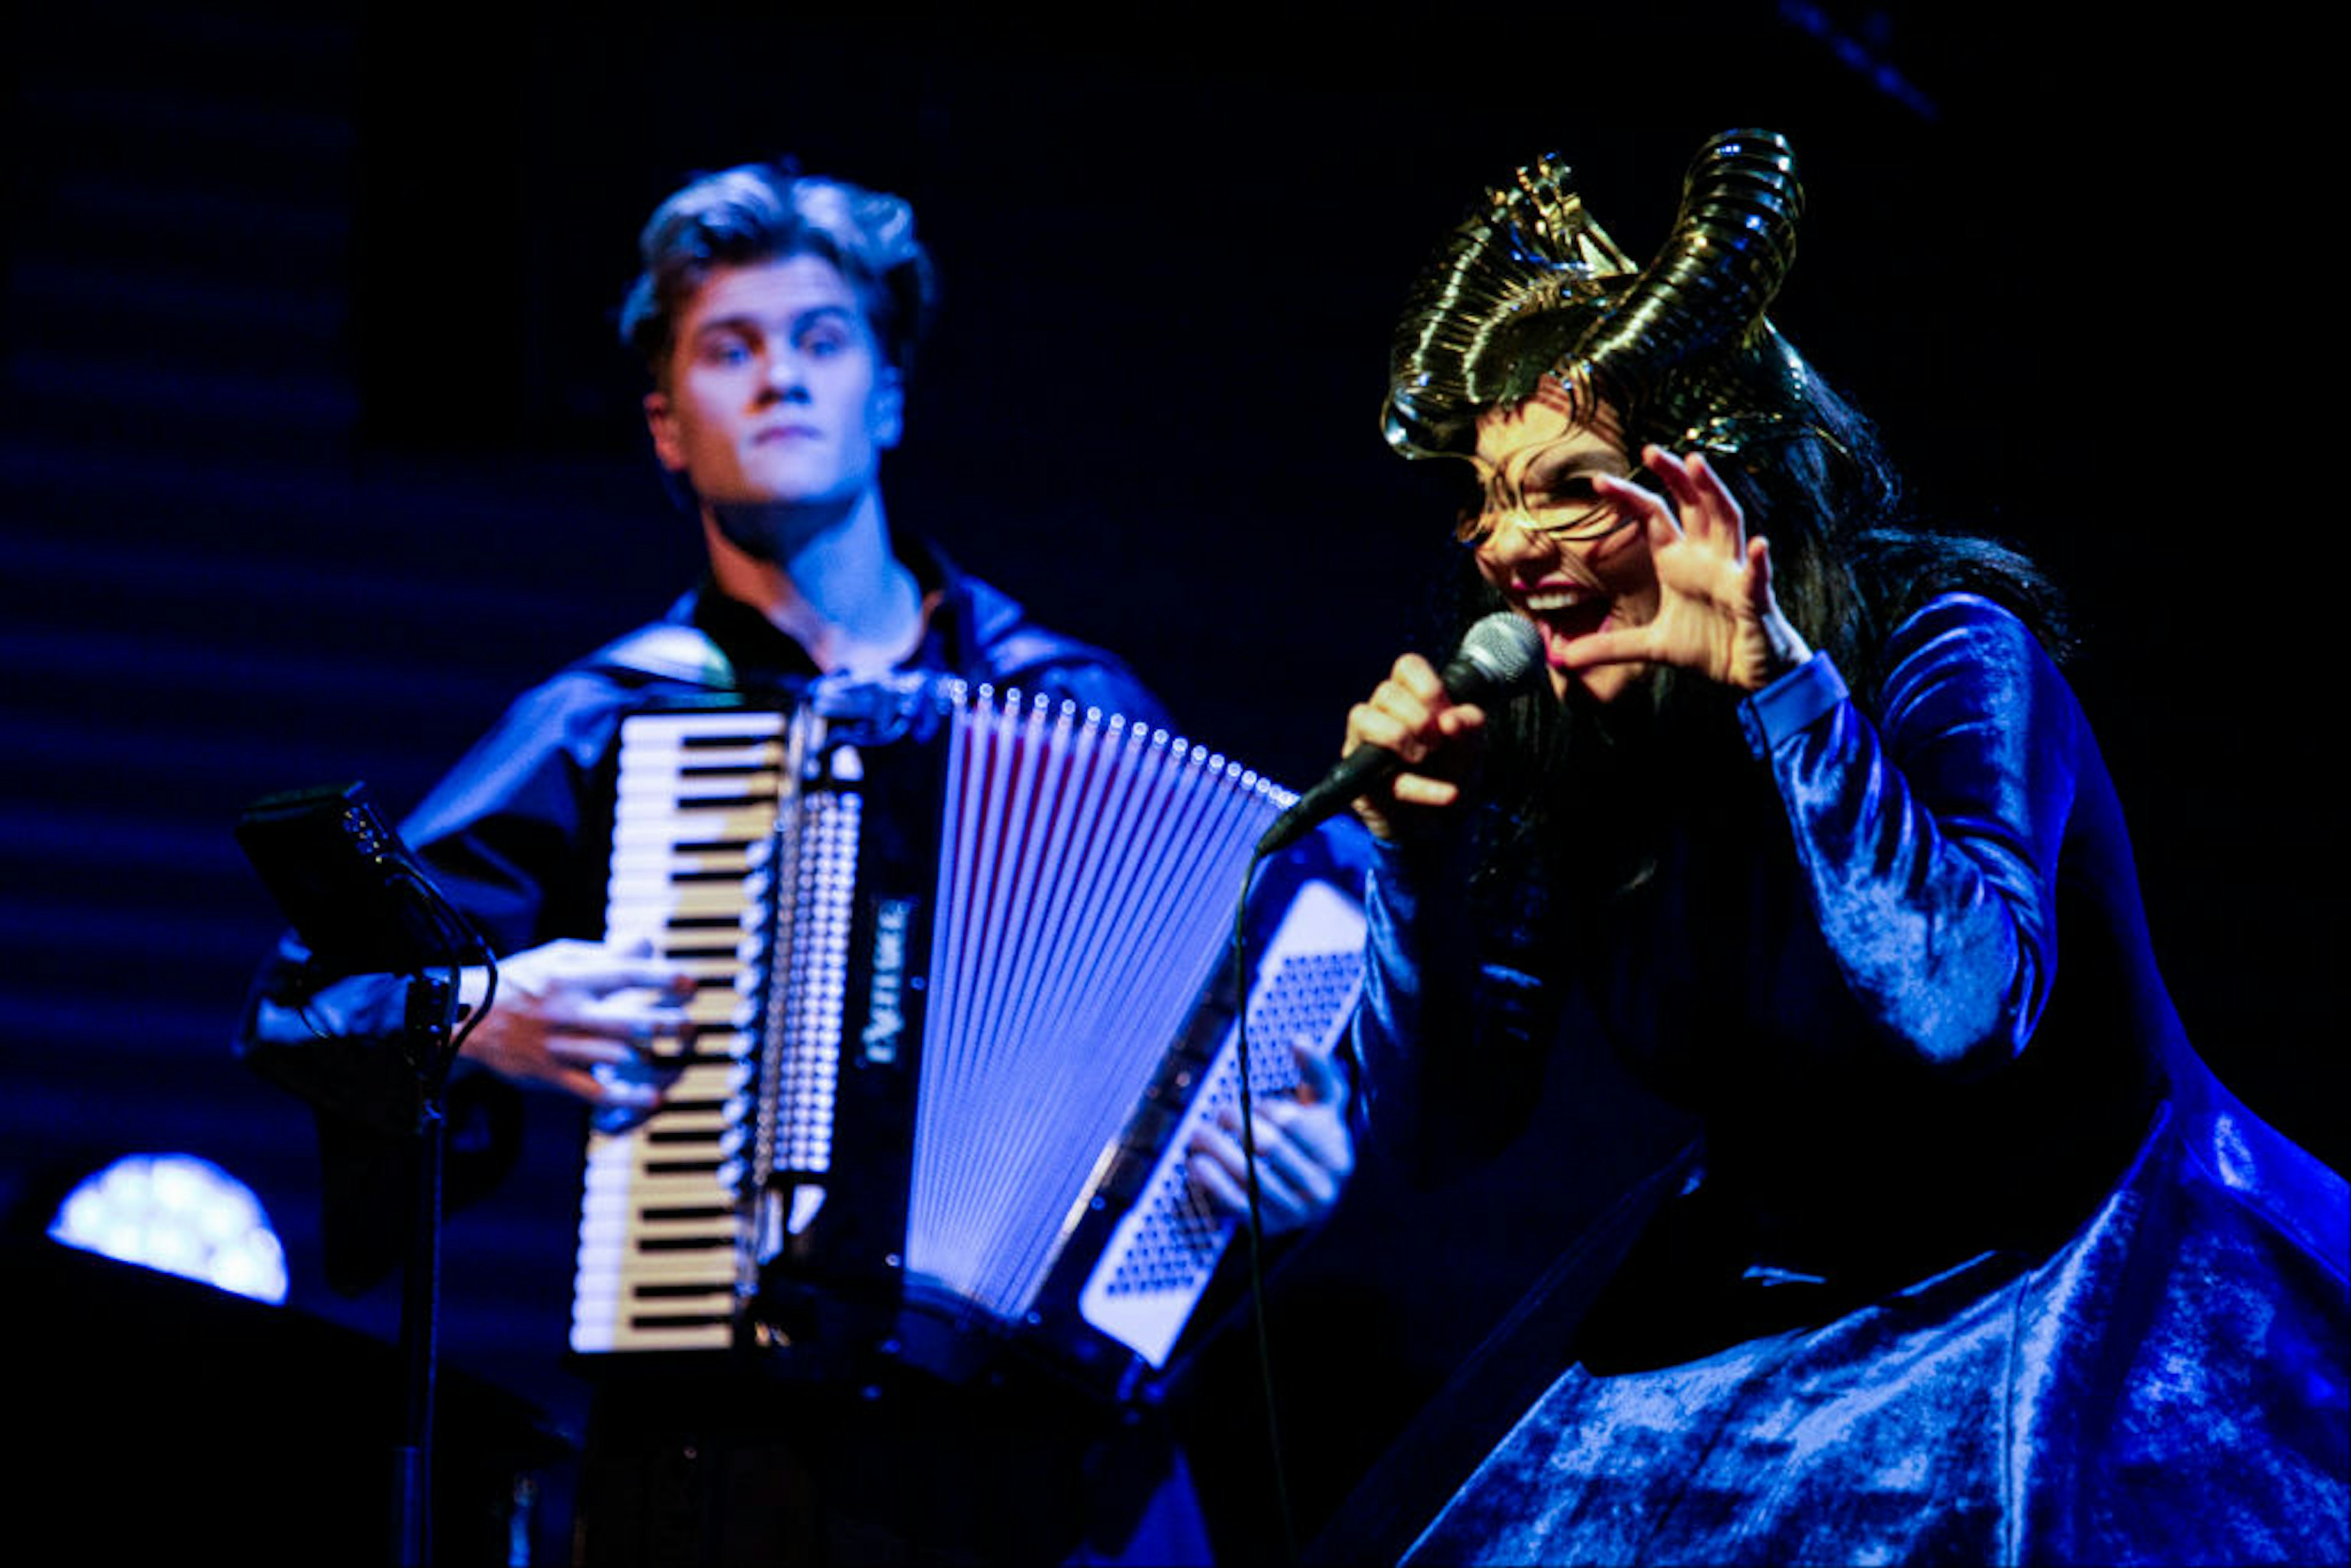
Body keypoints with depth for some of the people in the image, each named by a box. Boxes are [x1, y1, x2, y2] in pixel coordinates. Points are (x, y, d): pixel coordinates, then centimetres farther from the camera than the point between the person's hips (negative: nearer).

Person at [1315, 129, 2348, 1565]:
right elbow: (1434, 1133, -3)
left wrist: (1777, 677, -38)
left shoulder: (1946, 653, -20)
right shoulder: (1548, 744, -5)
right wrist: (1419, 856, -20)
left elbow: (1966, 1005, -37)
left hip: (2077, 1306, -5)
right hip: (1759, 1311, 6)